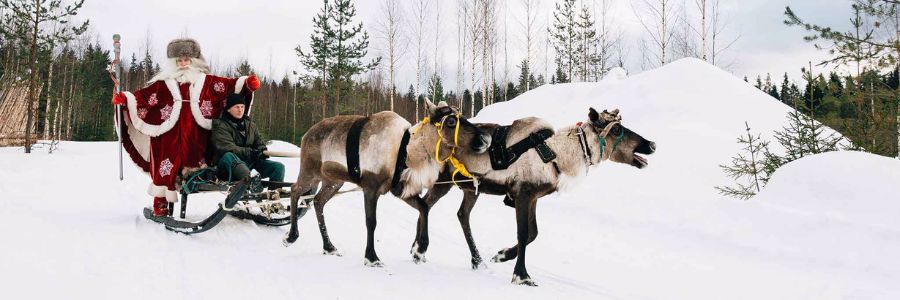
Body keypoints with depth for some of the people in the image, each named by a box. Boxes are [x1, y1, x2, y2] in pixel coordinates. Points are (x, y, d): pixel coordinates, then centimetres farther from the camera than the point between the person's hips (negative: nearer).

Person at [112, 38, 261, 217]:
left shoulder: (204, 81, 13)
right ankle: (160, 203, -2)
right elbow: (143, 96, 2)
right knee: (166, 168, -6)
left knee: (193, 165, 2)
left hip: (194, 136, 2)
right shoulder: (163, 82, 8)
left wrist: (246, 83, -7)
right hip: (169, 135, -2)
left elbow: (229, 85, 7)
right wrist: (125, 98, -12)